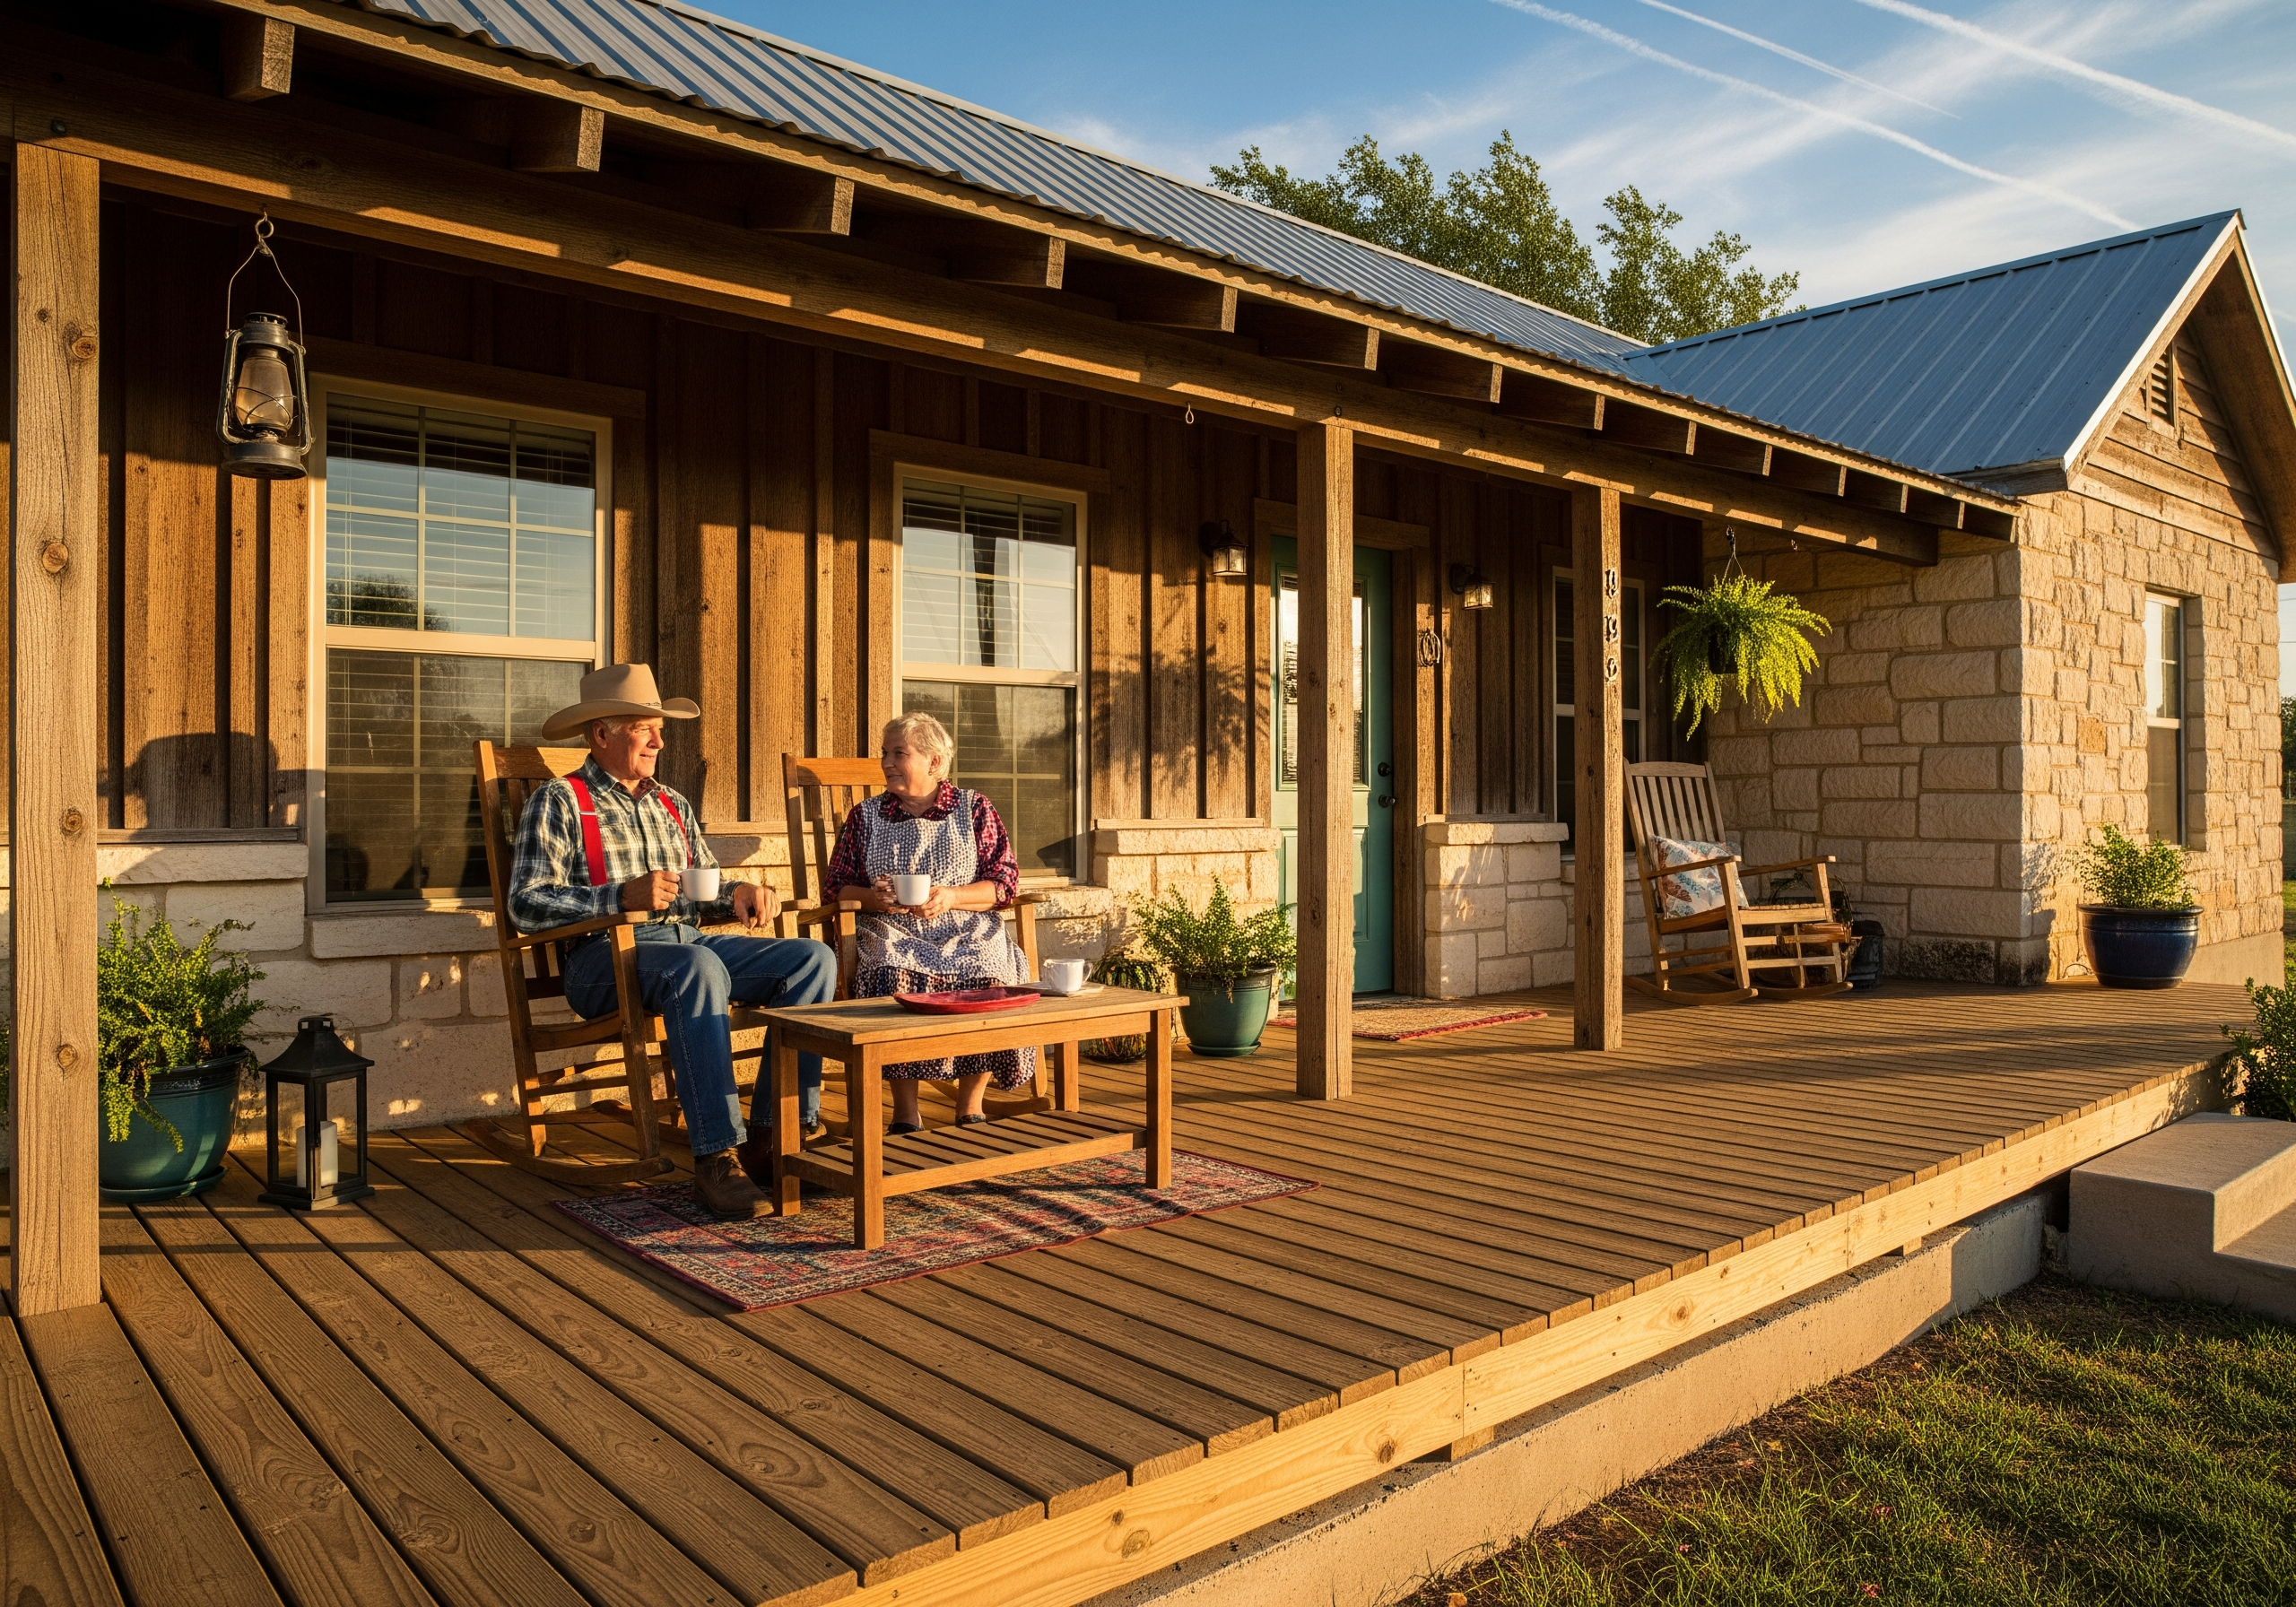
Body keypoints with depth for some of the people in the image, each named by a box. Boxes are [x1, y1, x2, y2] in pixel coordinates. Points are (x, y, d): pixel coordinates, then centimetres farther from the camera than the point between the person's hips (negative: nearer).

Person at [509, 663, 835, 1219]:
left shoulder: (673, 807, 25)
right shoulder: (559, 803, 4)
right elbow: (526, 904, -7)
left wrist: (738, 893, 0)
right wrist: (622, 895, -19)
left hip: (689, 941, 7)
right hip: (603, 956, -6)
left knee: (813, 959, -15)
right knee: (698, 967, -39)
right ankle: (717, 1157, -37)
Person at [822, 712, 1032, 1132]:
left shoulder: (974, 808, 10)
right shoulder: (865, 816, 15)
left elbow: (1005, 882, 3)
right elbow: (836, 884, 13)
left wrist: (951, 898, -13)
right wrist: (873, 897, -9)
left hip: (967, 932, 0)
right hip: (893, 935, 1)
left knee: (989, 982, -32)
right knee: (894, 978, -34)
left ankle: (970, 1106, -12)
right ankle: (905, 1111, -22)